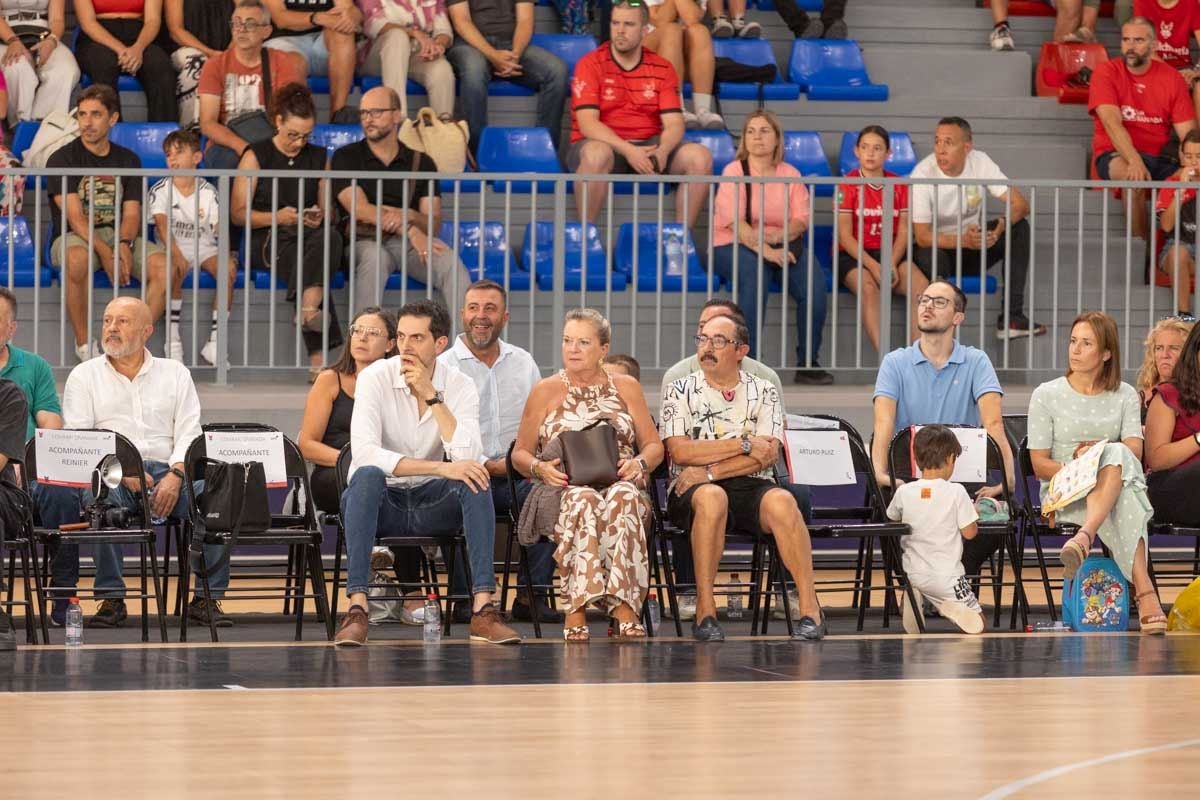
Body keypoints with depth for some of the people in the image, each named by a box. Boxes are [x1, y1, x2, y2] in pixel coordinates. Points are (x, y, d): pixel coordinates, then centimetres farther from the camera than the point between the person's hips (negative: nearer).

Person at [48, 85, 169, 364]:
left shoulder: (128, 160, 13)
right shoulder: (62, 159, 0)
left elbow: (132, 214, 5)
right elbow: (74, 217, -10)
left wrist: (124, 245, -18)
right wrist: (105, 253, -24)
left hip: (119, 236, 4)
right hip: (74, 237, -4)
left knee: (163, 266, -25)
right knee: (76, 259, -40)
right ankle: (83, 344, -25)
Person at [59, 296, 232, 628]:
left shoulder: (175, 374, 19)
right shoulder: (84, 376, 14)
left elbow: (189, 433, 9)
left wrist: (175, 476, -12)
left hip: (167, 471, 2)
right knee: (102, 498, -38)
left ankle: (208, 597, -19)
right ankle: (111, 598, -31)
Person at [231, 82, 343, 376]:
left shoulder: (318, 158, 19)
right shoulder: (256, 156, 7)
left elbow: (326, 209, 22)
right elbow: (238, 211, 2)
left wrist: (319, 217, -3)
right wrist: (275, 217, -14)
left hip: (308, 235, 3)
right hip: (266, 240, -3)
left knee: (330, 236, -36)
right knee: (299, 257, -38)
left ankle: (309, 309, -55)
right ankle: (319, 355, -50)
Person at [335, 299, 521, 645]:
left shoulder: (460, 386, -3)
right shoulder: (376, 378, -10)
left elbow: (468, 457, -20)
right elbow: (365, 452, -26)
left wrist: (431, 395, -21)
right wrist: (441, 468, -33)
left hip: (431, 505, 2)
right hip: (381, 502, -2)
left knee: (475, 479, -27)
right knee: (367, 475, -35)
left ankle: (483, 609, -31)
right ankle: (357, 609, -40)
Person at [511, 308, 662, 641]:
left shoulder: (626, 388, 17)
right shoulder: (545, 391, 13)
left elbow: (654, 446, 18)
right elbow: (520, 453, 14)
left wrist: (639, 463, -5)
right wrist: (540, 468, -8)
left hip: (620, 485, 1)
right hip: (563, 490, -1)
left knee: (623, 498, -37)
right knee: (583, 499, -39)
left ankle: (625, 609, -44)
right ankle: (576, 611, -43)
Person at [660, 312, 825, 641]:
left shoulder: (763, 392, 12)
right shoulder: (680, 392, 11)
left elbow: (768, 454, -2)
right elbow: (680, 451, -4)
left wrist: (709, 471, -12)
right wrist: (743, 445, -7)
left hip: (752, 487, 1)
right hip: (692, 492, -1)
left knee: (781, 501, -33)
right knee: (712, 497, -38)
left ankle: (810, 608, -29)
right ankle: (705, 611, -34)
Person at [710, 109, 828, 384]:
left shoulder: (790, 175, 11)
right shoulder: (734, 171, -2)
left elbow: (801, 220, 0)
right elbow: (735, 222, -15)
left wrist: (777, 235, -21)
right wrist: (765, 250, -29)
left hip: (780, 245, 4)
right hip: (732, 246, -4)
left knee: (813, 277, -25)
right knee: (755, 271, -37)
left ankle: (808, 363, -18)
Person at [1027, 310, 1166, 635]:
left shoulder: (1125, 396, 14)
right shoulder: (1046, 396, 7)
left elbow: (1134, 450, -2)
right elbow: (1039, 464, 2)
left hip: (1121, 483, 2)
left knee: (1118, 455, -38)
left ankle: (1084, 538, -62)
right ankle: (1144, 589, -58)